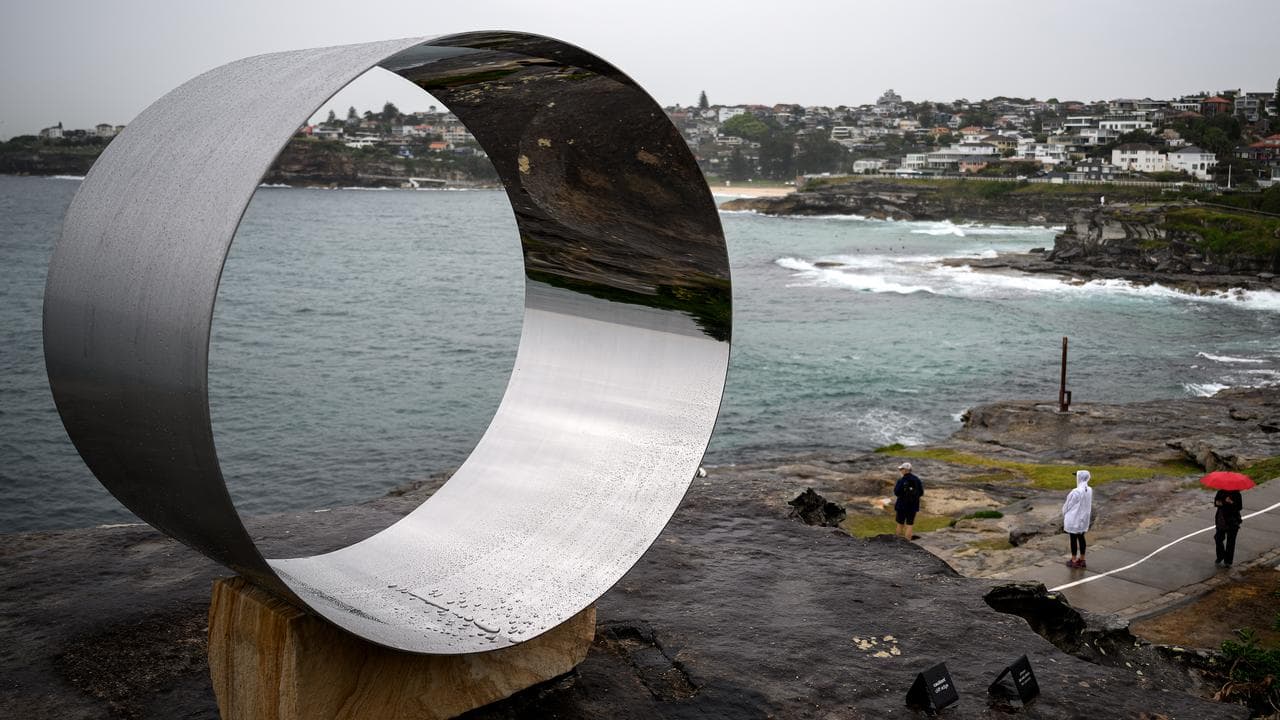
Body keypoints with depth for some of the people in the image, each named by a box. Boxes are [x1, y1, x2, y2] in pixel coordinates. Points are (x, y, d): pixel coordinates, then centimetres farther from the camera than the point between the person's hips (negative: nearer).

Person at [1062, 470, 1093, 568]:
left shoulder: (1076, 492, -26)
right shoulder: (1090, 490, -5)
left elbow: (1068, 505, -14)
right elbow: (1089, 505, 5)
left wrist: (1064, 516, 2)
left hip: (1074, 519, -7)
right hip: (1084, 518, 7)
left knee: (1073, 538, 5)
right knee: (1081, 537, 17)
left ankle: (1074, 561, 14)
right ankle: (1082, 560, 25)